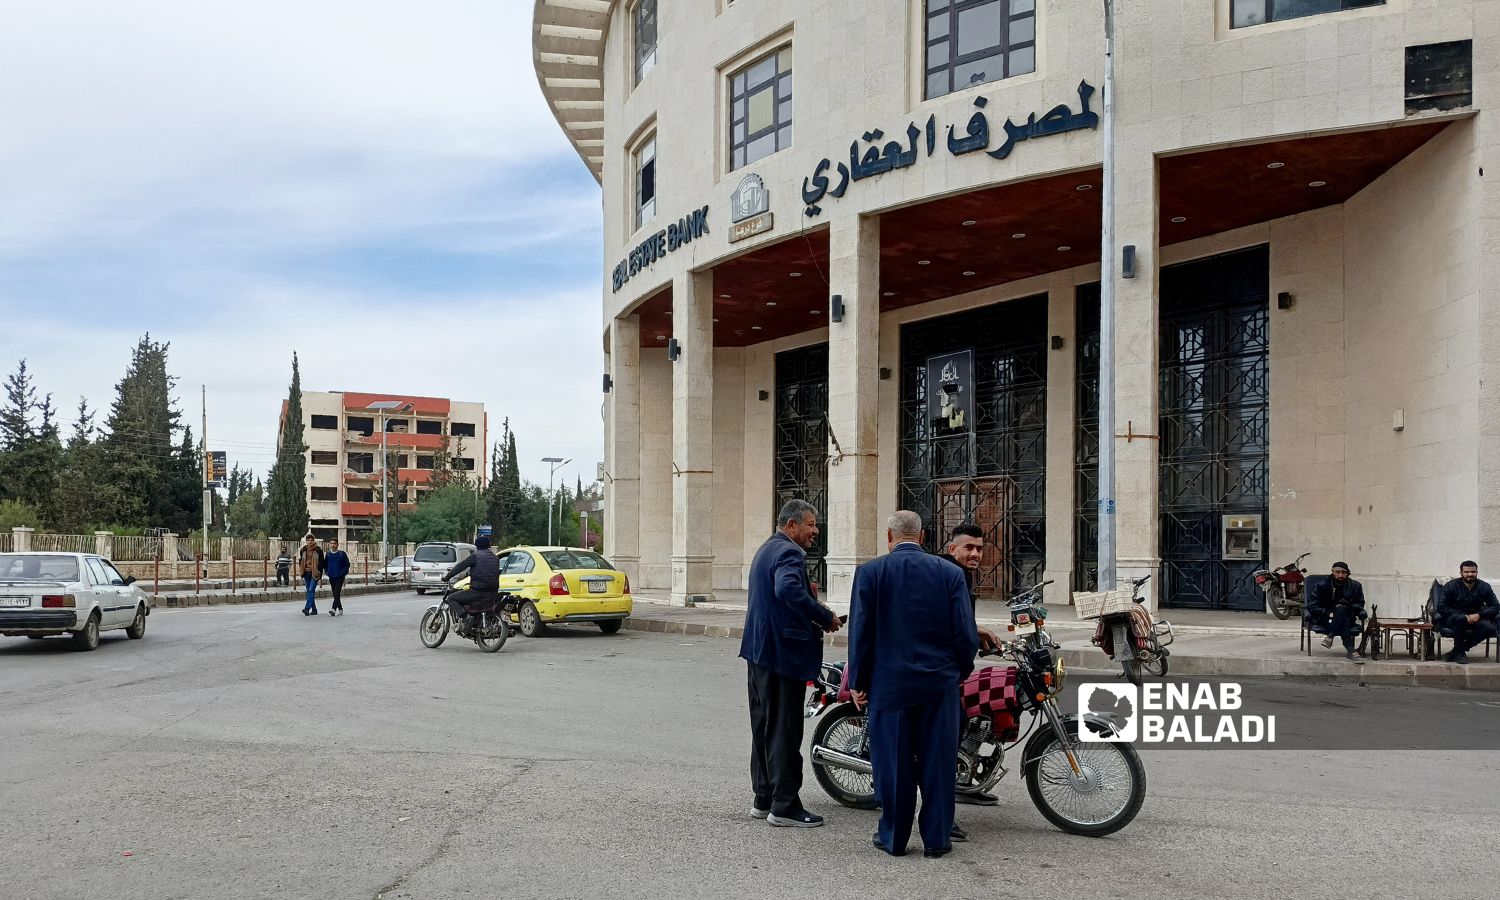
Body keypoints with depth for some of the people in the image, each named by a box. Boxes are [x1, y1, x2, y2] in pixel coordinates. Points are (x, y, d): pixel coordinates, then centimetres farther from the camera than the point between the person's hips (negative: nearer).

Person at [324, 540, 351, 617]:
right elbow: (325, 565, 19)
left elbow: (347, 565, -1)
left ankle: (333, 608, -27)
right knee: (335, 594, 9)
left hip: (340, 577, -5)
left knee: (337, 593, -17)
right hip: (331, 577, 5)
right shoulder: (327, 554, 8)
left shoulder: (342, 554, -3)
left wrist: (342, 573, -11)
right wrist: (327, 572, 2)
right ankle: (340, 609, 22)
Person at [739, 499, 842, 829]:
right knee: (785, 731, -4)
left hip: (760, 650, 10)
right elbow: (788, 590, -34)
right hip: (784, 652, -10)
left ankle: (764, 798, 23)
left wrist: (807, 592, 12)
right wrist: (825, 618, -26)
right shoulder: (789, 552, -16)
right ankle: (784, 806, 1)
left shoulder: (766, 549, 17)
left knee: (765, 726, 15)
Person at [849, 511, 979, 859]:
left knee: (893, 761, 8)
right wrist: (962, 671, 14)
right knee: (938, 760, 9)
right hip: (941, 683, 1)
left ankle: (893, 837, 17)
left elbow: (860, 631, -5)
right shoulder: (950, 573, -1)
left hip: (889, 683, -1)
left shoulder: (870, 572, -4)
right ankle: (936, 837, 15)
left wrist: (858, 681, 3)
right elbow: (966, 633, -2)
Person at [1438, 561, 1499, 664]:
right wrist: (1464, 617, -21)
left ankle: (1455, 652, -20)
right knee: (1460, 619, -39)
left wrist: (1479, 615, -17)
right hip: (1453, 619, -3)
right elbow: (1442, 607, -9)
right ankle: (1459, 653, -23)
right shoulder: (1451, 586, -5)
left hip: (1476, 618, 3)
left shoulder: (1484, 587, 3)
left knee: (1489, 628, -29)